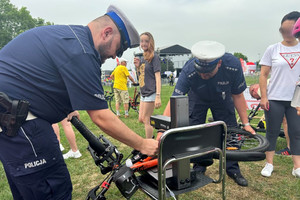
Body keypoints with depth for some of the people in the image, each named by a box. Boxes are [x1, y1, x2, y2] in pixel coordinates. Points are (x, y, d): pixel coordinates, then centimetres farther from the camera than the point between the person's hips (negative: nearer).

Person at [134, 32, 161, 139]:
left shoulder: (154, 57, -10)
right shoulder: (143, 58, 14)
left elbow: (157, 76, -17)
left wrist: (158, 96, -25)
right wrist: (138, 67, 0)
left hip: (151, 93, -9)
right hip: (143, 93, 9)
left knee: (146, 120, -2)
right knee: (141, 119, 13)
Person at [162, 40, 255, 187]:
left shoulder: (233, 65, -34)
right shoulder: (188, 71, -39)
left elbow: (237, 96, -18)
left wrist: (246, 123, -14)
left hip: (222, 99, 1)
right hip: (198, 99, -1)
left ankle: (233, 170, 19)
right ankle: (199, 169, 17)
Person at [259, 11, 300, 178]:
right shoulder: (273, 49, 2)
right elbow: (264, 75, 0)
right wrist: (263, 97, -7)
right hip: (275, 99, -2)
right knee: (272, 132, 5)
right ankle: (269, 164, 17)